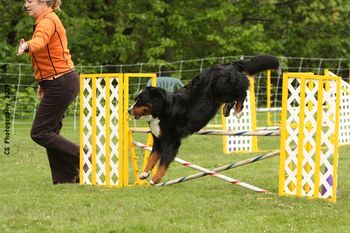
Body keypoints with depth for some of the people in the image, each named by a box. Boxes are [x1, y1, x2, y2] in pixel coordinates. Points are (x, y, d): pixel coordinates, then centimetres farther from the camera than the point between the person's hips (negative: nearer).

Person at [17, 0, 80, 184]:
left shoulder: (47, 21, -16)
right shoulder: (49, 20, 16)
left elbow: (40, 41, -39)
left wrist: (27, 46, -60)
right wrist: (44, 83, 28)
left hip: (60, 84, -10)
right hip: (60, 82, 10)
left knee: (39, 133, -8)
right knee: (49, 131, 12)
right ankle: (64, 178, 15)